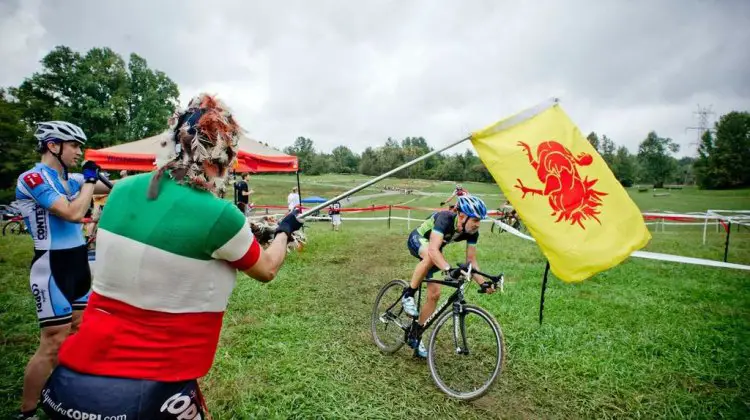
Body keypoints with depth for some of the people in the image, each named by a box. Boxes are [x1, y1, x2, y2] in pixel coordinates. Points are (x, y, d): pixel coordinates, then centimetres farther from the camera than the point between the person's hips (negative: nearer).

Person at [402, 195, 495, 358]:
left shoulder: (472, 232, -21)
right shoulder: (445, 218, -39)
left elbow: (471, 260, -15)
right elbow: (433, 250, -51)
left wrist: (482, 283, -28)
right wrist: (448, 269, -65)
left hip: (434, 248, 6)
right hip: (417, 240, -6)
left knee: (434, 294, -3)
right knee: (431, 257, -42)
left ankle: (416, 336, 13)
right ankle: (408, 295, -20)